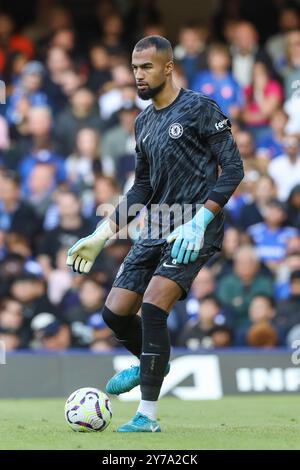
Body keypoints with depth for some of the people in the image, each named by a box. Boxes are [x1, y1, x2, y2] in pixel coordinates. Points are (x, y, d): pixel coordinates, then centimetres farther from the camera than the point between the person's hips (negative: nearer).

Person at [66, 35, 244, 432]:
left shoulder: (199, 108, -6)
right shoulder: (143, 123, 15)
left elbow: (233, 168, -10)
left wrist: (198, 222, -19)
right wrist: (101, 235, 17)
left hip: (194, 231, -7)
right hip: (156, 230, 7)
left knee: (152, 307, -22)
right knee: (115, 313, 2)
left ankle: (148, 416, -16)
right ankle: (153, 363, 35)